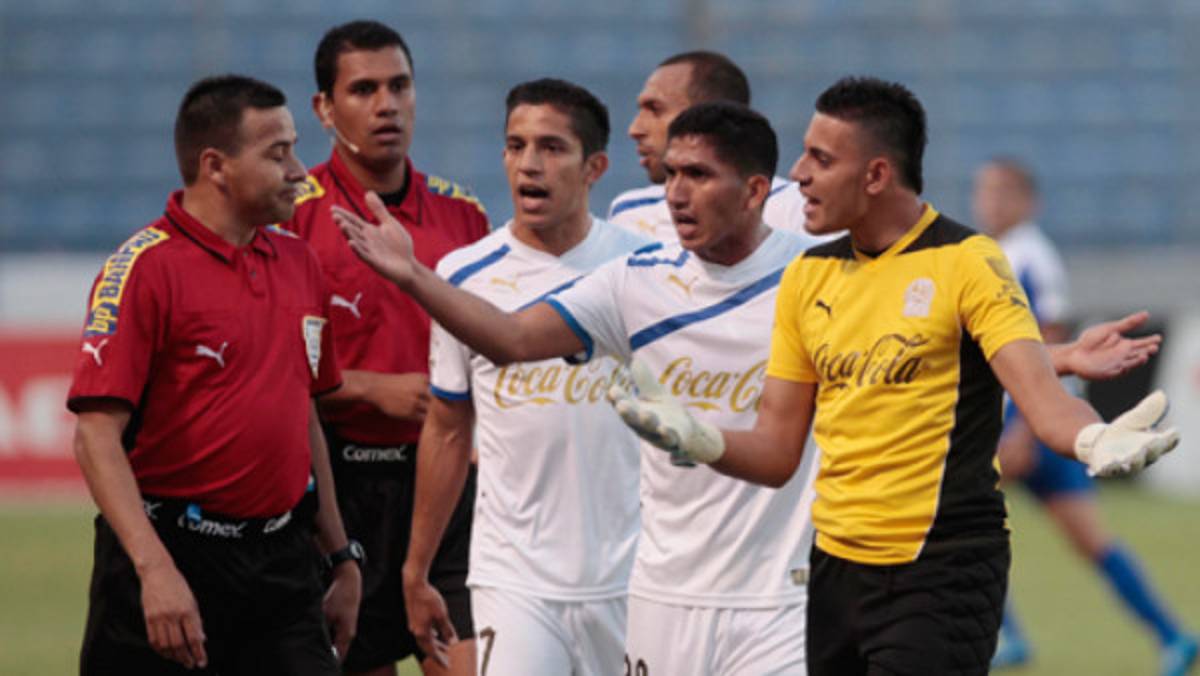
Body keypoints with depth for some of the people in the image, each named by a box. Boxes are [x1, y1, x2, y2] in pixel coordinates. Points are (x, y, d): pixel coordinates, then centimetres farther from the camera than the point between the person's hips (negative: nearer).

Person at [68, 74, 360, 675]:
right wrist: (154, 568, -26)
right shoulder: (144, 268, -11)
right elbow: (96, 435, -17)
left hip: (280, 556, 6)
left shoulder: (299, 264, 12)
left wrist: (340, 556, 19)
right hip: (172, 560, -6)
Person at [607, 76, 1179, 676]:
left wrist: (1096, 441, -40)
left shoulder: (966, 262, -7)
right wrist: (694, 437, -8)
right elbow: (776, 454, 12)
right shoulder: (807, 277, 10)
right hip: (836, 569, 6)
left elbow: (1043, 399, -18)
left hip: (942, 573, -6)